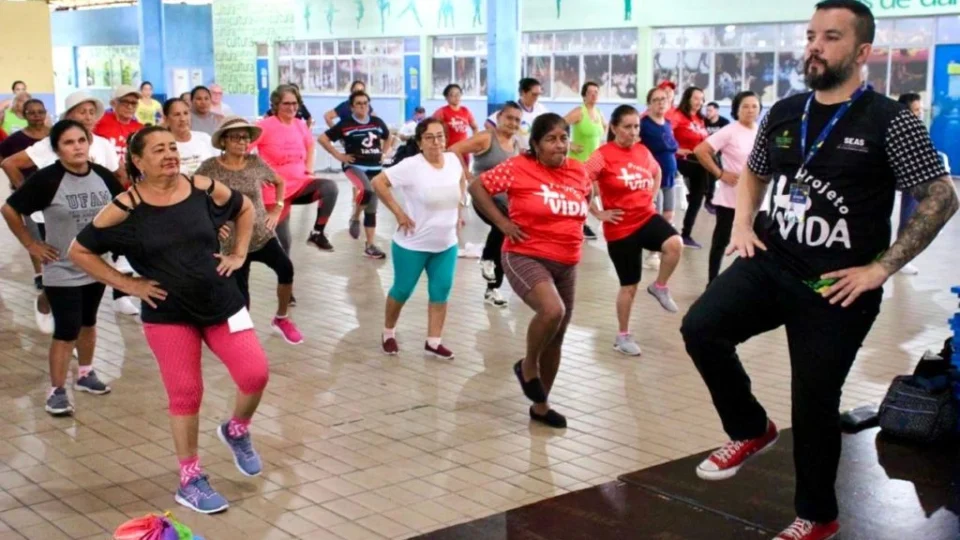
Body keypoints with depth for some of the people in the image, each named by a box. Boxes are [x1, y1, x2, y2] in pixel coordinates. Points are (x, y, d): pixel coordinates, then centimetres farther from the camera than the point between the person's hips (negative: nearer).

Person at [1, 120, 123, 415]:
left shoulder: (104, 177, -5)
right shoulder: (47, 179, -18)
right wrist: (31, 244, -8)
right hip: (62, 271, -5)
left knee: (88, 323, 20)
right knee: (66, 331, -6)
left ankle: (85, 374, 38)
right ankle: (57, 391, 7)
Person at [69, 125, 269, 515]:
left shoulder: (204, 190, -4)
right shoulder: (125, 208, -11)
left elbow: (245, 208, 15)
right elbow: (79, 252, -3)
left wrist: (239, 254, 5)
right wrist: (127, 283, -7)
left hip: (222, 302, 2)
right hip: (168, 315, -2)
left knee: (255, 374, -8)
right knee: (185, 394, 2)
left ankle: (236, 431, 24)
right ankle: (190, 481, 18)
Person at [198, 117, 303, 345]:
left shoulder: (256, 163, -1)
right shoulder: (210, 168, -8)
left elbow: (280, 182, 17)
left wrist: (277, 210, 7)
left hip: (263, 234, 1)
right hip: (232, 241, -1)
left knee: (286, 268, -21)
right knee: (240, 291, -1)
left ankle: (282, 318, 3)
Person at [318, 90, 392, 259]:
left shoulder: (377, 122, 5)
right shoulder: (345, 124, -7)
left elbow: (389, 138, 24)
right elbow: (322, 138, -5)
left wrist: (384, 153, 10)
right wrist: (339, 155, -8)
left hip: (375, 168, 5)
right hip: (354, 165, -4)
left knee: (372, 208, 5)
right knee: (366, 190, -35)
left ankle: (370, 246, 13)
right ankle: (355, 218, -7)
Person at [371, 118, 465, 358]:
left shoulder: (453, 160, -3)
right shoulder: (411, 166, -21)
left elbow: (461, 181, 19)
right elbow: (378, 182, -22)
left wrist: (458, 211, 10)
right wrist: (398, 213, -21)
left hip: (446, 245, 5)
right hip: (413, 245, -5)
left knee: (441, 292, 6)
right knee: (402, 291, 8)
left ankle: (433, 342, 17)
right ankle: (388, 334, 30)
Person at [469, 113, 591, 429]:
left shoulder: (578, 171, 5)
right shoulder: (518, 168, -11)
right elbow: (477, 186, -4)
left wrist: (574, 226, 10)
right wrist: (502, 222, -11)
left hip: (566, 265, 6)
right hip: (526, 258, -6)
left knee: (557, 337, 13)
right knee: (552, 310, -33)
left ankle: (540, 406, 31)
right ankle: (528, 366, -3)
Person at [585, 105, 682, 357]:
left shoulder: (643, 151, 4)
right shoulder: (603, 155, -14)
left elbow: (657, 172, 25)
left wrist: (651, 196, 11)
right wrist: (598, 213, -12)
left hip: (647, 217, 4)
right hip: (620, 228, -4)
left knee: (675, 244, -27)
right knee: (629, 285, 5)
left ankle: (659, 287, 1)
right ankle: (623, 336, 24)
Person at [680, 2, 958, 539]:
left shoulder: (890, 122, -11)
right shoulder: (782, 114, 5)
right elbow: (754, 173, 24)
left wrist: (881, 268, -14)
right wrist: (743, 225, 7)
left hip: (838, 287, -5)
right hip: (773, 264, 5)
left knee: (815, 402, 3)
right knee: (701, 327, -15)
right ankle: (752, 429, 10)